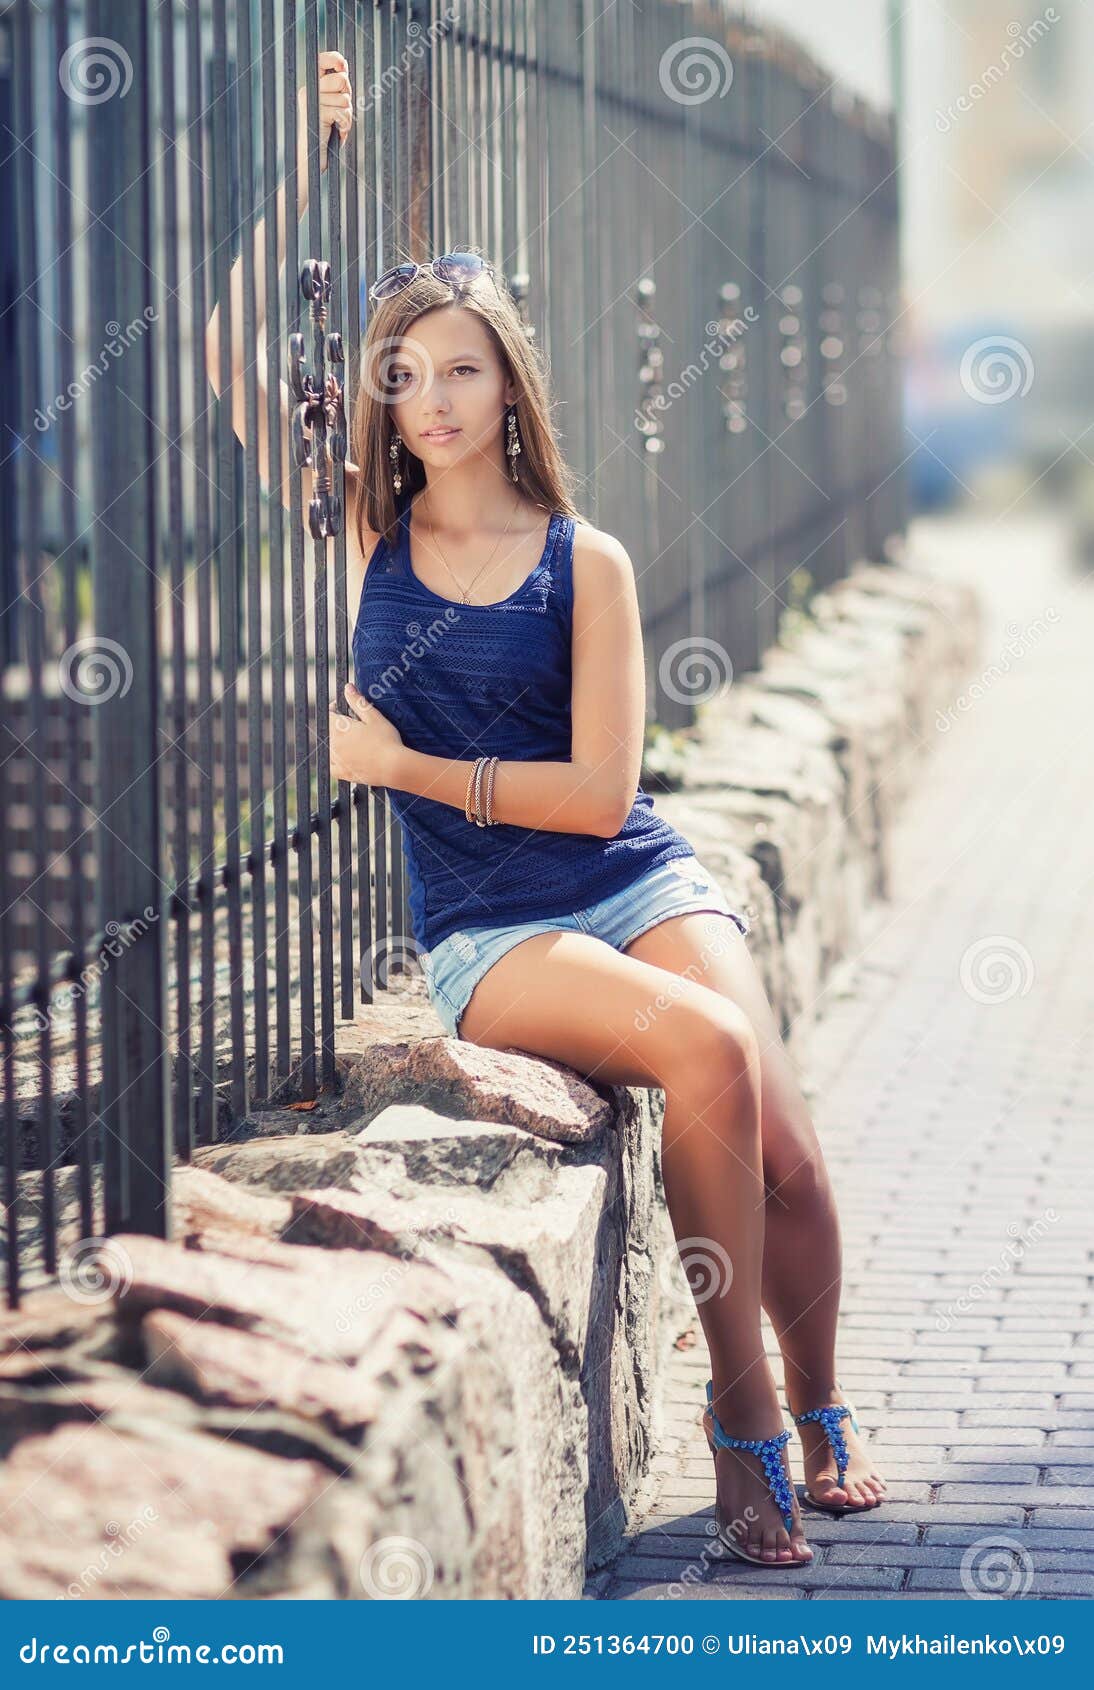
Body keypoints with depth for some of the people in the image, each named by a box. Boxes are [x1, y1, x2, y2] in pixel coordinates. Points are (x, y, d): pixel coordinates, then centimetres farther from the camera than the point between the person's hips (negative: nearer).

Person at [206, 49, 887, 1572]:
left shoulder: (585, 564, 3)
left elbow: (601, 792, -3)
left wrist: (407, 764, -7)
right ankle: (740, 1417, -16)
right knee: (706, 1049, -30)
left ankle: (819, 1412, 9)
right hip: (485, 935, -1)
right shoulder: (367, 535, 7)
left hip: (642, 886, 1)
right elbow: (232, 354, -1)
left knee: (786, 1157, -20)